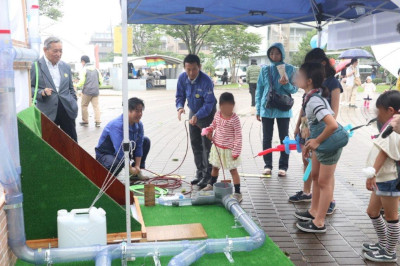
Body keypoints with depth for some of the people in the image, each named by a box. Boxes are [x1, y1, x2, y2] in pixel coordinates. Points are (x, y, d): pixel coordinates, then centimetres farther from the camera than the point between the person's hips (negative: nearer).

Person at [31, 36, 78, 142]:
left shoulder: (66, 67, 13)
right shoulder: (35, 66, -3)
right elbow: (30, 87, 0)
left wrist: (74, 104, 11)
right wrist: (41, 93, -17)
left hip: (67, 110, 4)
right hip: (47, 113, -4)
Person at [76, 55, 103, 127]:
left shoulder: (84, 70, -6)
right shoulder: (96, 69, 10)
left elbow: (82, 81, -11)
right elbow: (101, 80, 11)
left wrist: (77, 85, 6)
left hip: (87, 91, -4)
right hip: (95, 91, 5)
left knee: (84, 105, 10)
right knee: (96, 106, 4)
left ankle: (85, 121, 15)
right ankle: (97, 121, -5)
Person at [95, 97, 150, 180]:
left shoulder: (139, 124, -7)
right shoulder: (117, 125, -31)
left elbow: (139, 145, -2)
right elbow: (120, 151, -34)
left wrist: (137, 166, -10)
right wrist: (130, 169, -27)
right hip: (105, 154, -8)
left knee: (146, 141, 3)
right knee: (117, 162, -42)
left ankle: (137, 172, 11)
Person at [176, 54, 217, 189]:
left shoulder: (206, 81, -29)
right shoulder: (182, 78, -12)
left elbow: (209, 103, -29)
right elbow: (180, 95, -1)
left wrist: (198, 116, -41)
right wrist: (180, 107, -23)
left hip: (207, 113, -6)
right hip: (193, 112, 6)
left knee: (207, 144, -8)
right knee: (195, 144, 12)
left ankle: (208, 175, -1)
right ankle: (200, 172, 24)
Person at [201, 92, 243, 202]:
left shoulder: (234, 119, -20)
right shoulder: (217, 114, -2)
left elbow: (238, 136, -17)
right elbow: (213, 125, 19)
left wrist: (236, 151, -18)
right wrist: (208, 131, -2)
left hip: (229, 150, -6)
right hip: (217, 147, 6)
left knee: (233, 170, 0)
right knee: (215, 167, 24)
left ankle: (238, 193, 5)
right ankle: (211, 184, 46)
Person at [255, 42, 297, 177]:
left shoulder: (289, 69, 0)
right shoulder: (265, 69, 5)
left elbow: (295, 89, 2)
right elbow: (259, 89, 8)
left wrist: (286, 84, -20)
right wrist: (258, 109, 5)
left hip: (283, 109, -2)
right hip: (267, 109, 2)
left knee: (284, 138, 6)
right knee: (267, 138, 6)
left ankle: (283, 166, 15)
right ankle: (268, 165, 16)